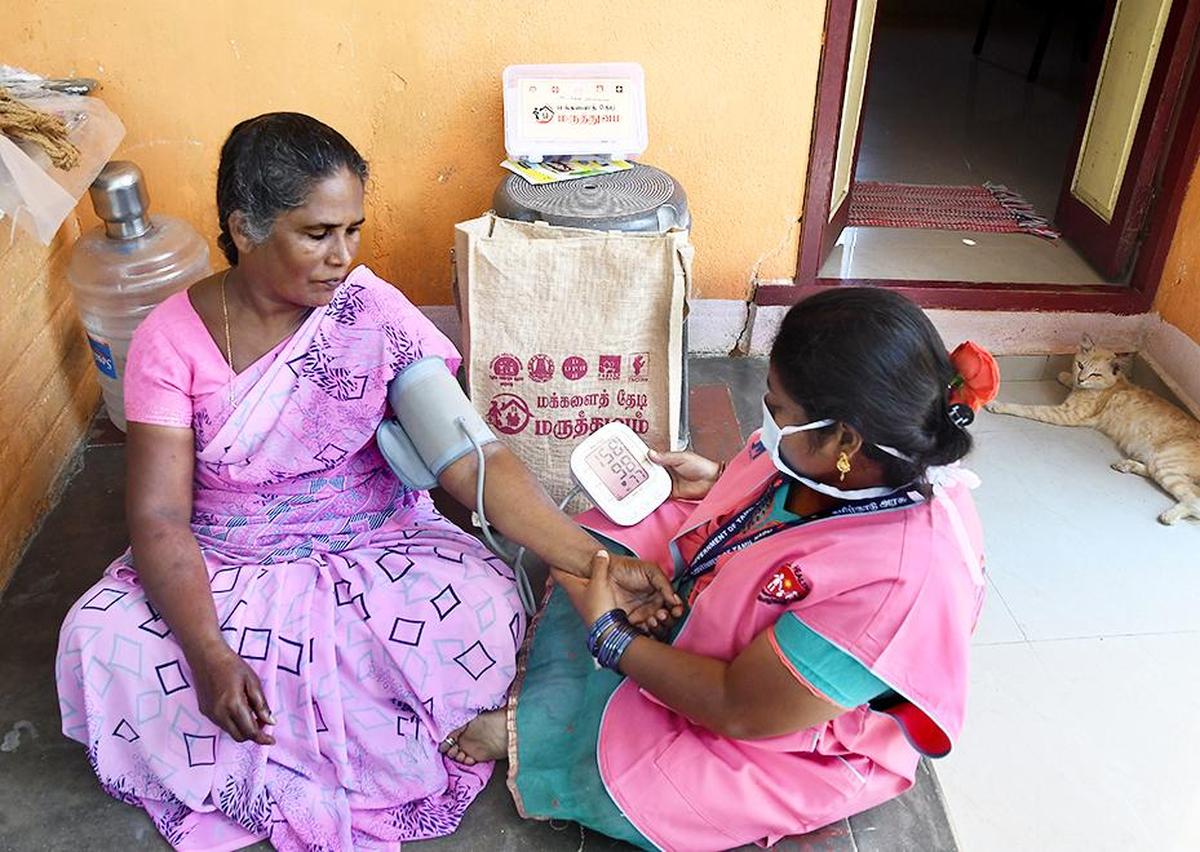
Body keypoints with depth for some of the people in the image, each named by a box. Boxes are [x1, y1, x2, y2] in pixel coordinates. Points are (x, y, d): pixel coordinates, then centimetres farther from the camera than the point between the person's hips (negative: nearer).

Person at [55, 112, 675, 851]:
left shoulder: (374, 314, -14)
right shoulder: (172, 338, -12)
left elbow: (471, 460, -19)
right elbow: (159, 517, -14)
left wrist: (593, 560, -29)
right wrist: (208, 654, -30)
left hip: (373, 546, -1)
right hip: (225, 566, 1)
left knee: (488, 611, -26)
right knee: (100, 642, -23)